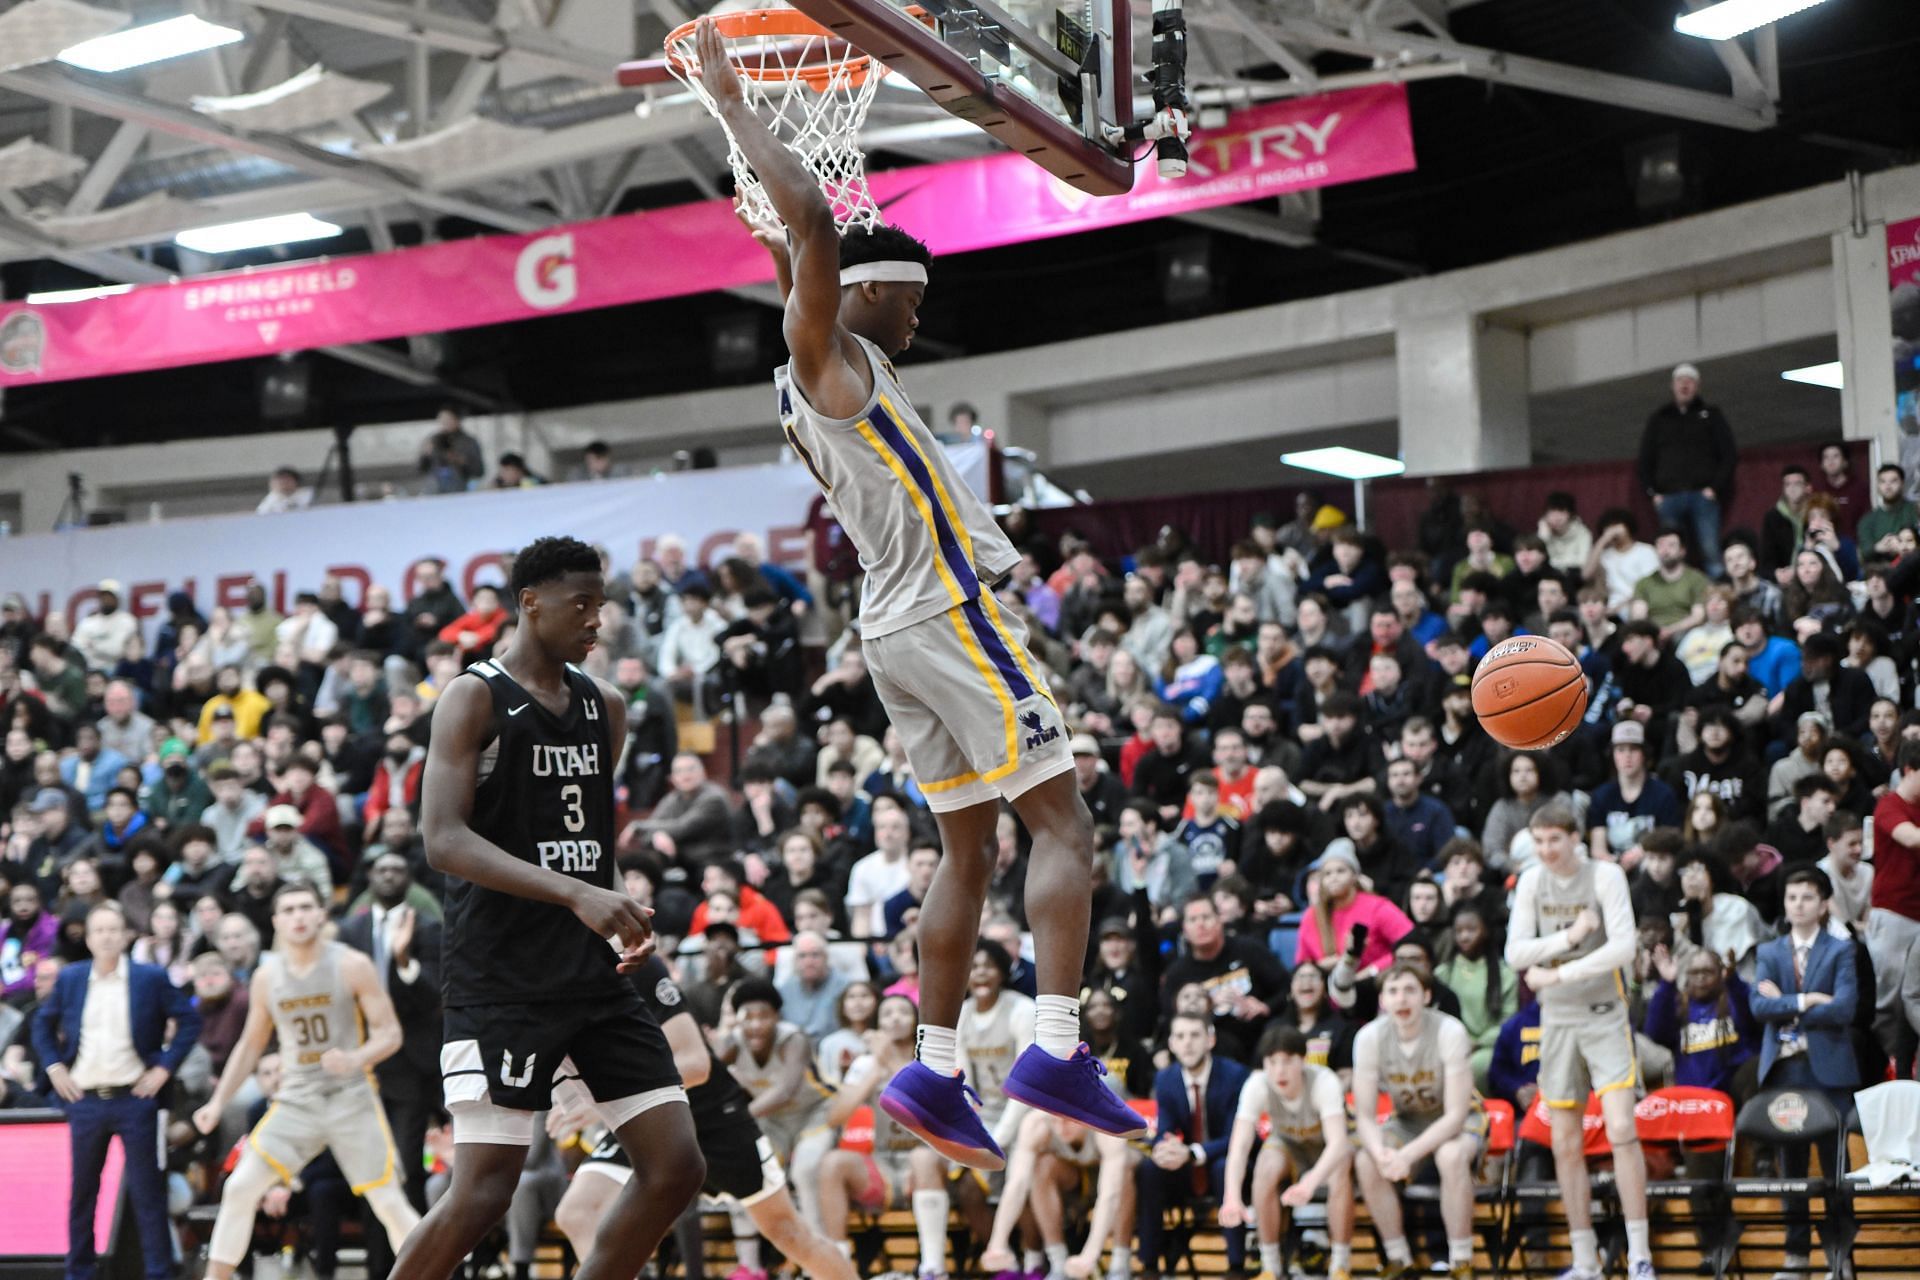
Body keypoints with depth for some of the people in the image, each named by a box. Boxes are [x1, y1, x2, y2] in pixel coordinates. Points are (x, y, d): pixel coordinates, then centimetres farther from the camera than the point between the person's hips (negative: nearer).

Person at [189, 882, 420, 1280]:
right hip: (296, 1101, 3)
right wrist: (218, 1102, 8)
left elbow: (390, 1033, -7)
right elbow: (251, 1044, 16)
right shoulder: (266, 976, 4)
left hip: (352, 1100, -3)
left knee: (390, 1205, -6)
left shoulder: (352, 966, -7)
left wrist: (357, 1059, -27)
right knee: (239, 1188, -9)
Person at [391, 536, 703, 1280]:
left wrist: (619, 918, 8)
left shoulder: (604, 707, 14)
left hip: (592, 972, 7)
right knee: (483, 1191, -13)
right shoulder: (475, 698, -8)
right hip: (501, 983, -7)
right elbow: (444, 839, -19)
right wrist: (575, 893, -29)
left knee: (676, 1166, 2)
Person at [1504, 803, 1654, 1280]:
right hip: (1557, 1020, 4)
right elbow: (1515, 953, 1)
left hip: (1604, 1015, -4)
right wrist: (1567, 938, -13)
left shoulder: (1605, 875, -8)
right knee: (1566, 1145, 3)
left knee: (1621, 1129, -16)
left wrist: (1557, 974, -17)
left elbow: (1623, 948, -17)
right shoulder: (1532, 882, 5)